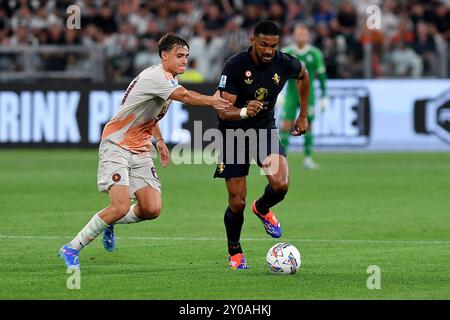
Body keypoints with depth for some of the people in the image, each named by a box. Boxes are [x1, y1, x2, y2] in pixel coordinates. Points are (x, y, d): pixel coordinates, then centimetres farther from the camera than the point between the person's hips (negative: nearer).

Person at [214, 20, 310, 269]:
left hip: (265, 129, 3)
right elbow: (223, 111, -25)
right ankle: (234, 251, 24)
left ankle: (263, 209, 14)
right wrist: (244, 112, -47)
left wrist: (303, 115, 19)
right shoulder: (235, 66, -22)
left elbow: (303, 75, 14)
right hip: (234, 134, -2)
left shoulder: (284, 64, -12)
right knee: (237, 203, -4)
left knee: (281, 184, -23)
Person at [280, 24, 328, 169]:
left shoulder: (315, 54, -3)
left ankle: (308, 159, 9)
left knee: (308, 126, 0)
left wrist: (324, 97, 2)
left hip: (308, 95, 0)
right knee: (285, 126, -7)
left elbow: (322, 76, 3)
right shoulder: (286, 53, -2)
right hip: (291, 95, 0)